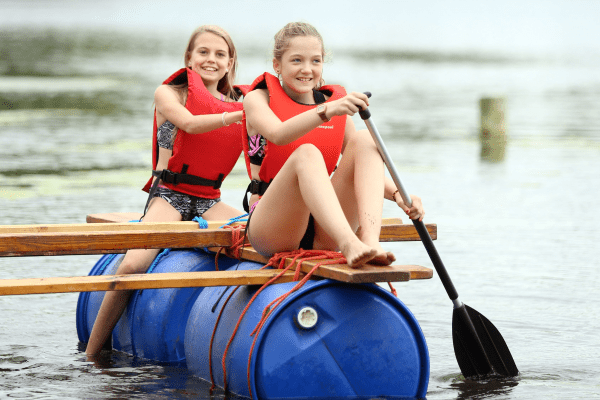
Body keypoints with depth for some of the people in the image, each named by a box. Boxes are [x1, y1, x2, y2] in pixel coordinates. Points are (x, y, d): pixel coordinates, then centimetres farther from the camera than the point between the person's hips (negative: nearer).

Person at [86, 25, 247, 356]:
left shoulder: (238, 105, 17)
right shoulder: (168, 93, 6)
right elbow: (189, 123, -15)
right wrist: (240, 115, -26)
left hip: (210, 203, 4)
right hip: (168, 196, -4)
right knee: (133, 266, -27)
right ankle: (91, 356, -15)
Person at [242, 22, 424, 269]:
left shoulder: (336, 104, 16)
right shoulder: (258, 98, 4)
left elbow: (367, 170, 14)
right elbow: (278, 134, -21)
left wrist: (397, 194, -7)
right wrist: (326, 111, -37)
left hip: (323, 235, 4)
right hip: (271, 227, -4)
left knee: (364, 140, -14)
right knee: (307, 153, -31)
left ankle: (370, 238, -37)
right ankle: (349, 245, -54)